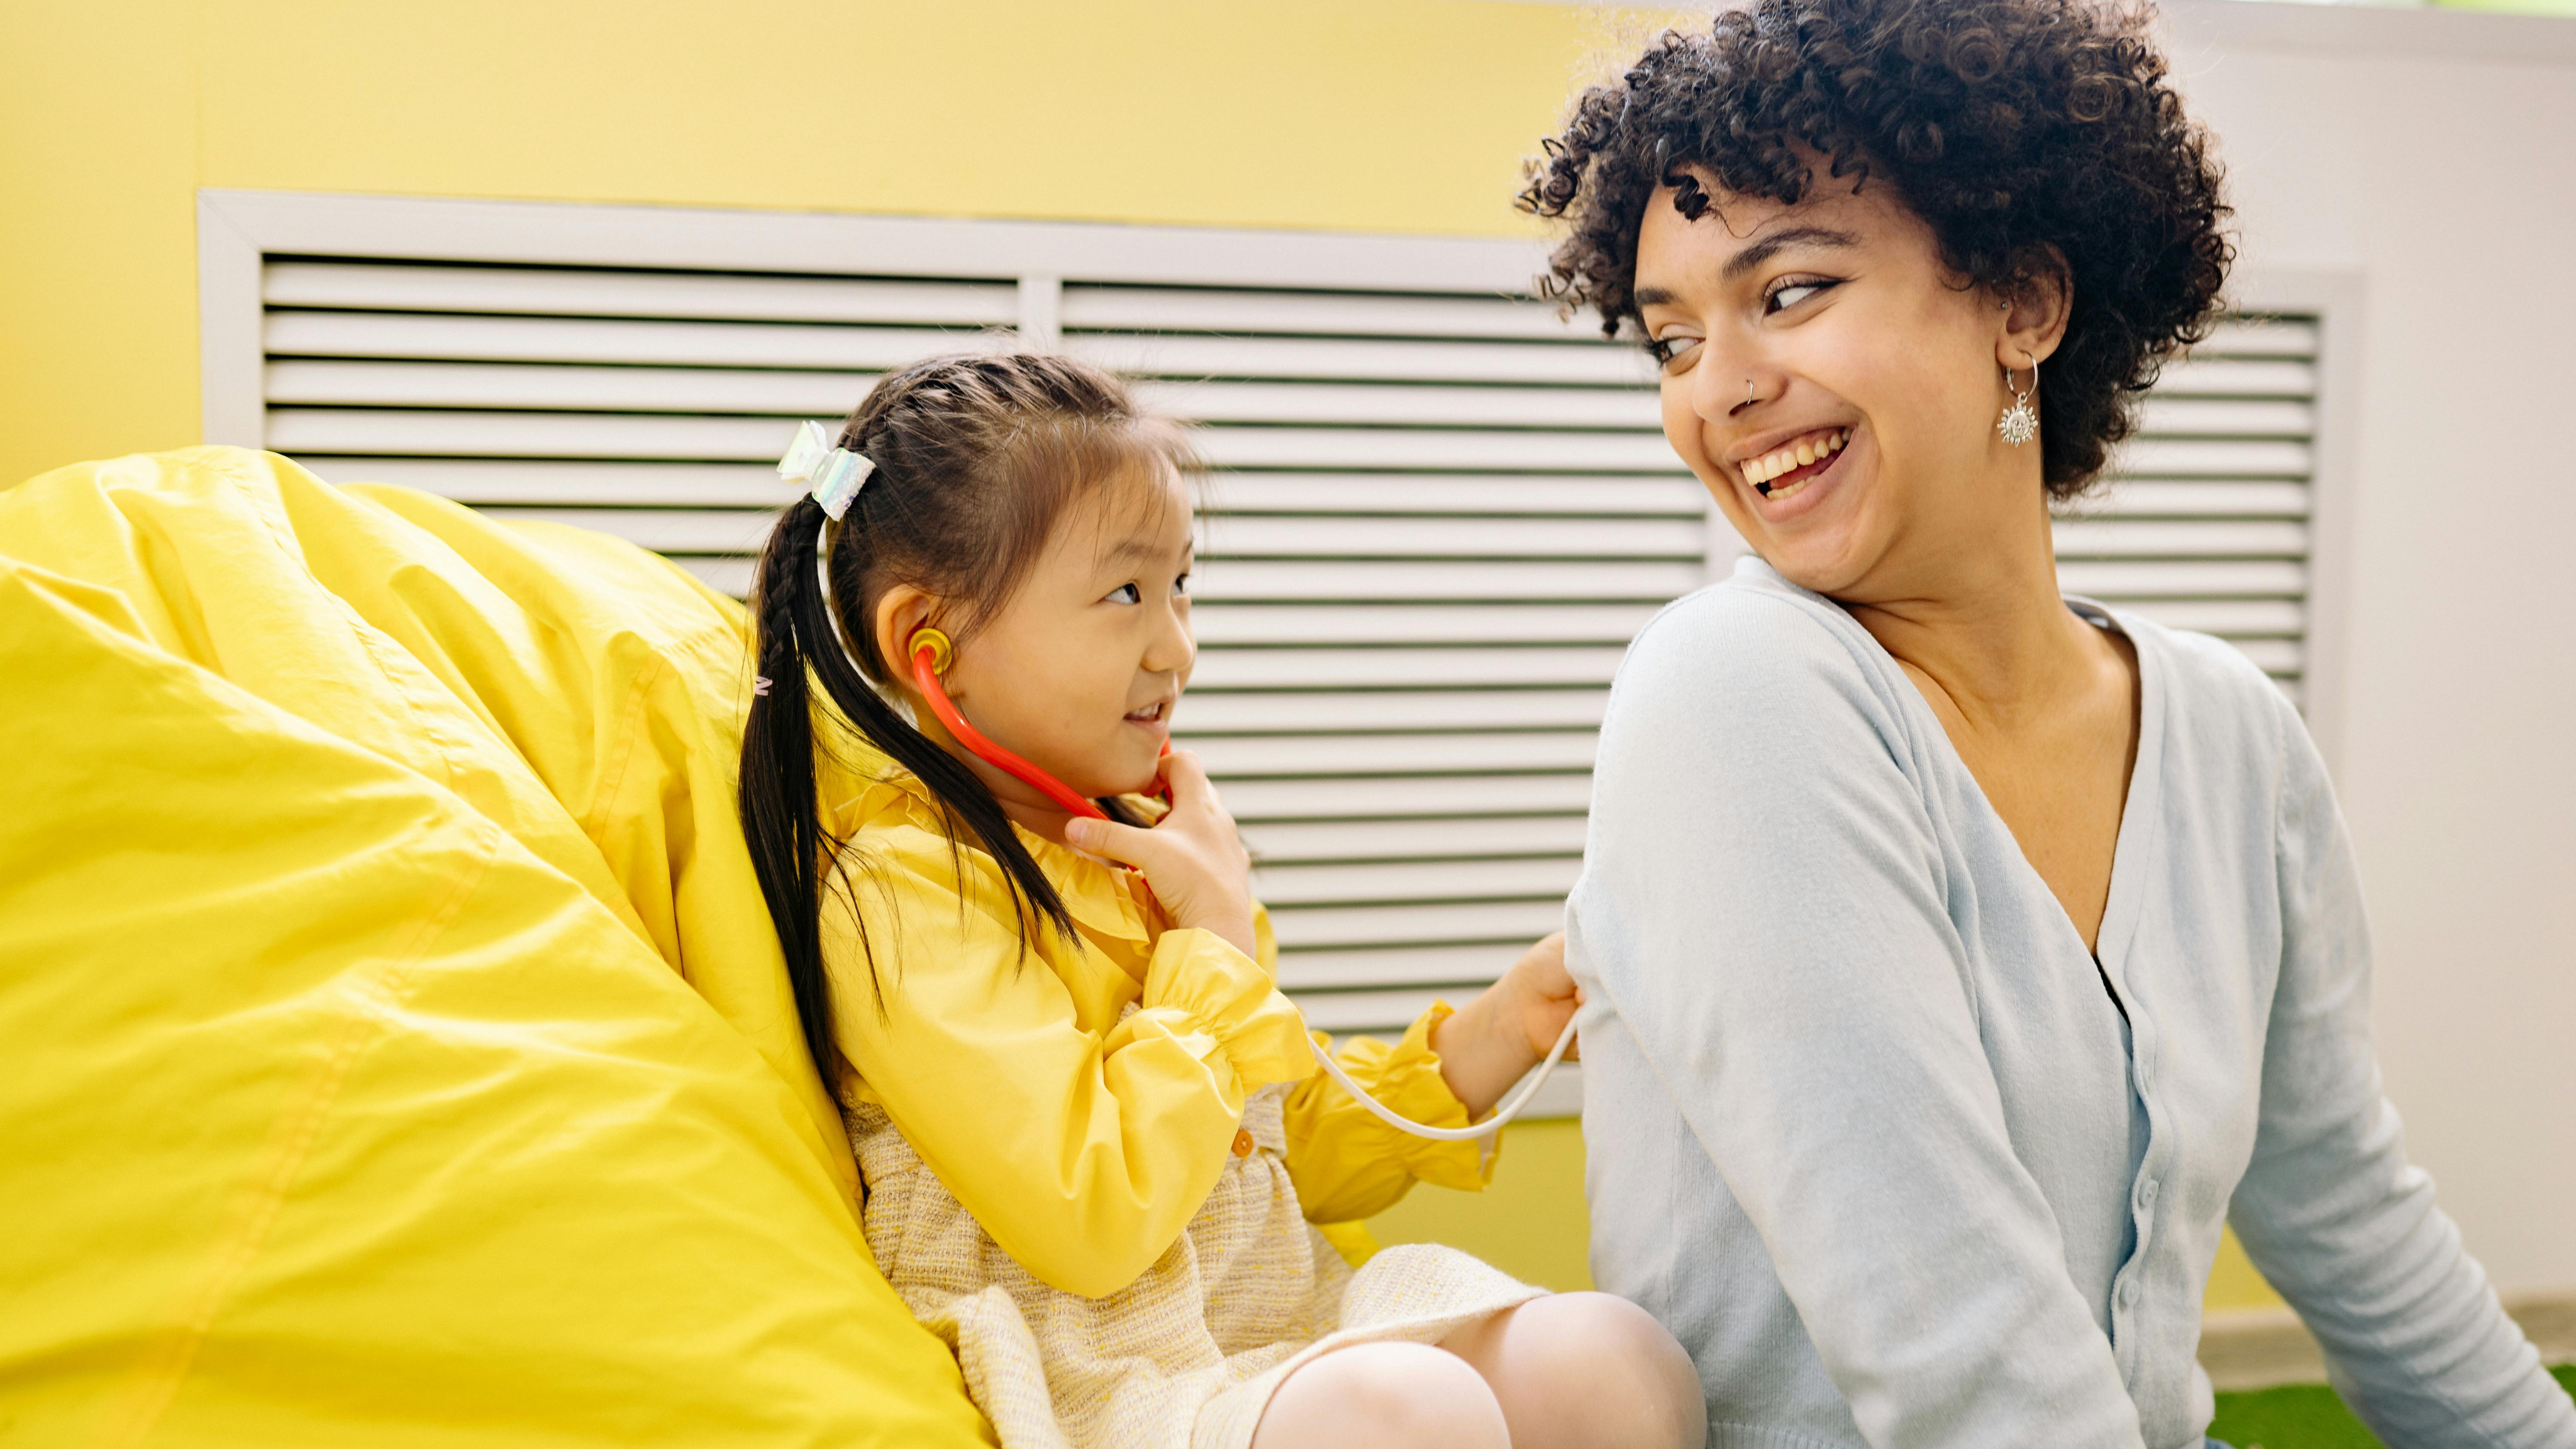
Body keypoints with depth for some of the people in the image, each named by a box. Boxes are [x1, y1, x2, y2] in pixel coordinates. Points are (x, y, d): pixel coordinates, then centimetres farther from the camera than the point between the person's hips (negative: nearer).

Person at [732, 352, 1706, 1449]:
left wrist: (1497, 1034, 7)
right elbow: (1095, 1219, -22)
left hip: (1289, 1325, 8)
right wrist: (1221, 938, -12)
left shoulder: (1136, 847, 13)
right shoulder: (900, 883, -13)